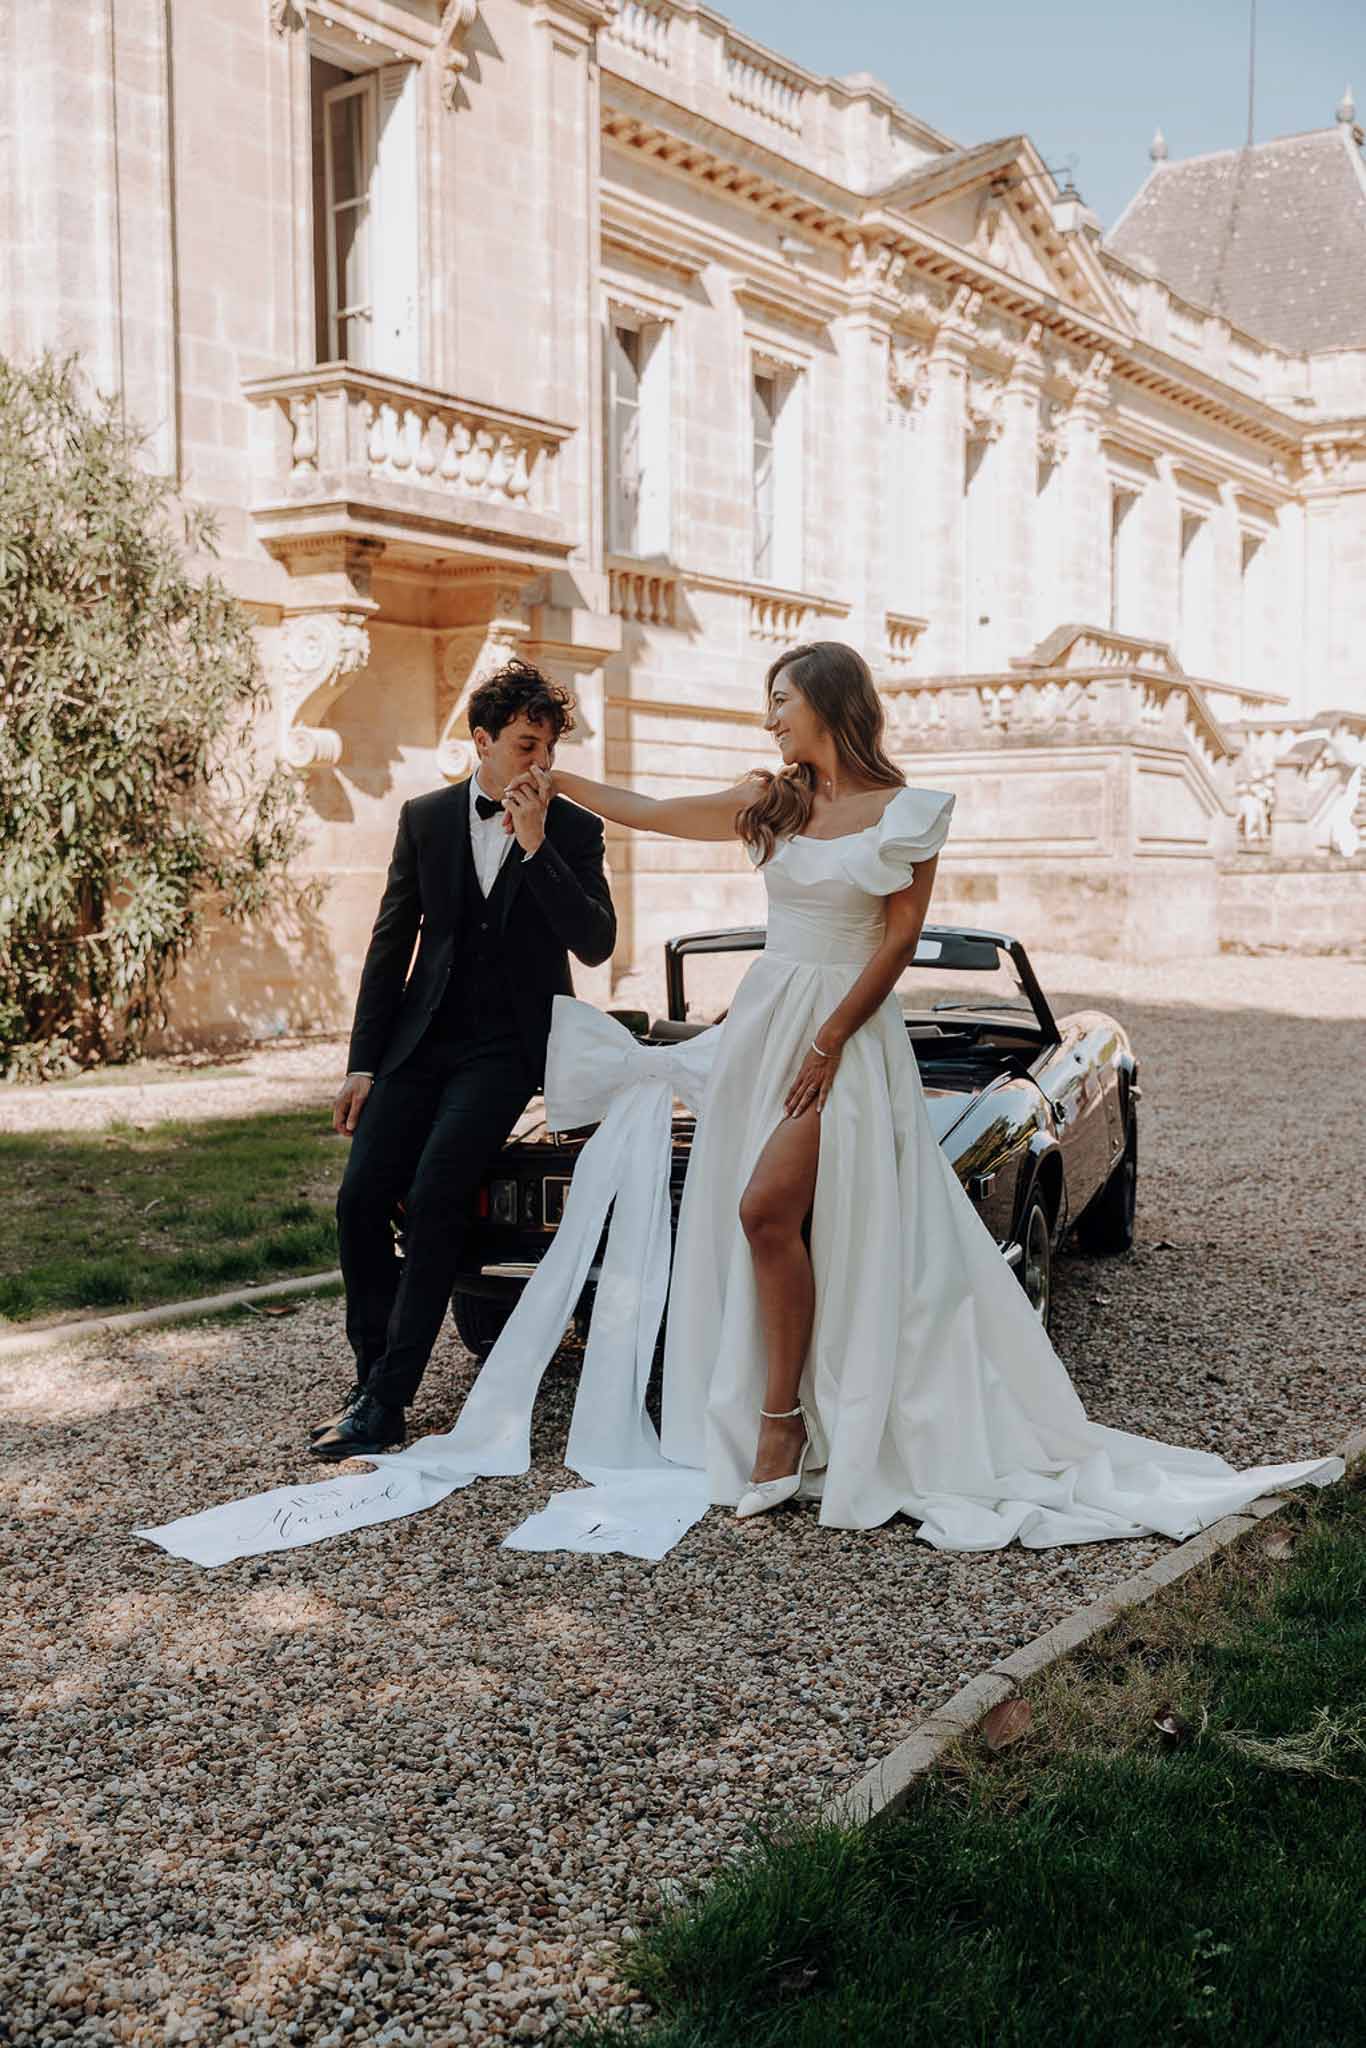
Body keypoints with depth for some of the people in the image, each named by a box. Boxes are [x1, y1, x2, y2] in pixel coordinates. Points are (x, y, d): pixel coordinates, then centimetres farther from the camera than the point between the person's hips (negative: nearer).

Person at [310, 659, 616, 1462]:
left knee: (434, 1200, -19)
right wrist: (362, 1063, 4)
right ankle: (374, 1377, 9)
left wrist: (536, 847, -20)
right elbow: (392, 942, 8)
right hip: (422, 1035, 4)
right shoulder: (425, 819, 6)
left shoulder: (573, 830, -1)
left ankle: (386, 1401, -12)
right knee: (361, 1199, -7)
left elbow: (596, 944, -11)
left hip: (507, 1045, -4)